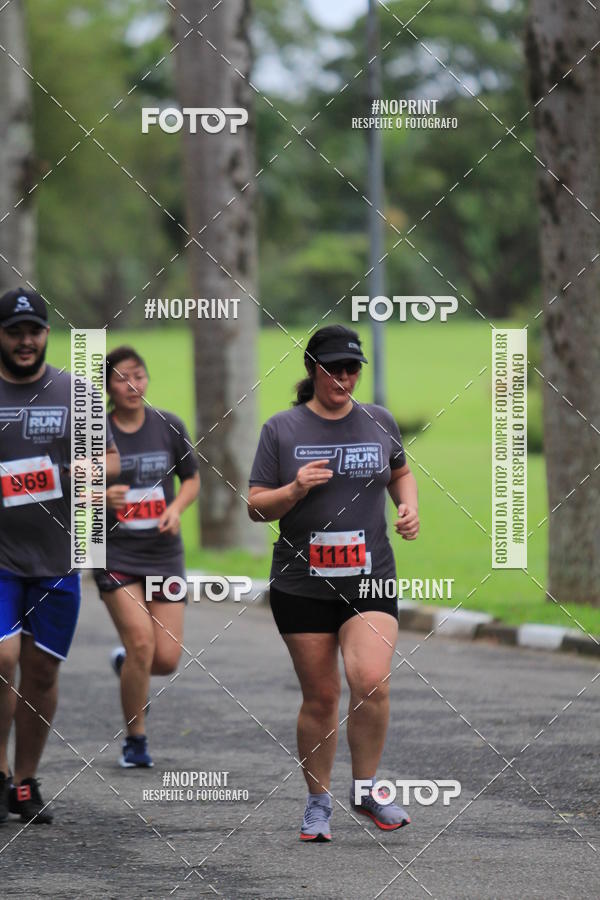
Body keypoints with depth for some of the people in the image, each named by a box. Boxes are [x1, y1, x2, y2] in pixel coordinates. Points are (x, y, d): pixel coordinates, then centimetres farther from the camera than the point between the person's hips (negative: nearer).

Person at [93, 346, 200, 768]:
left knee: (167, 659, -3)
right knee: (141, 642, -17)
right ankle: (136, 740, 2)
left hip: (163, 554, 3)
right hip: (115, 554, -3)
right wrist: (103, 497, -21)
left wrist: (176, 508, -6)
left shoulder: (169, 427, 2)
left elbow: (192, 479, 14)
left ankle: (124, 664, 34)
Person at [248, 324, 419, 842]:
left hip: (370, 580, 1)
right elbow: (257, 507, 2)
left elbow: (400, 472, 26)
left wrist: (409, 507, 7)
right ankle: (318, 801, 20)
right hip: (301, 585, -1)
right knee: (320, 696, 3)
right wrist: (295, 490, -16)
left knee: (371, 681, -18)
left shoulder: (379, 422, 8)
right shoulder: (282, 430, 1)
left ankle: (365, 790, 2)